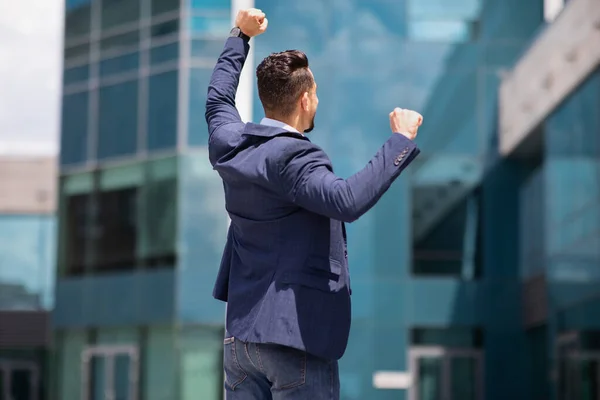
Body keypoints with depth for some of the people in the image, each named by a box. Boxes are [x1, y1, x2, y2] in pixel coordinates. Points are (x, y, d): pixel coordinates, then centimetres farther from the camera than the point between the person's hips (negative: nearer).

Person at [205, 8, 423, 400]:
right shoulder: (294, 158, -17)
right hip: (296, 338, -8)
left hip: (240, 334, 8)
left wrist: (241, 37, 42)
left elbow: (219, 99, 29)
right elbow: (347, 200, -35)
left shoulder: (229, 145, 7)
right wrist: (401, 140, -26)